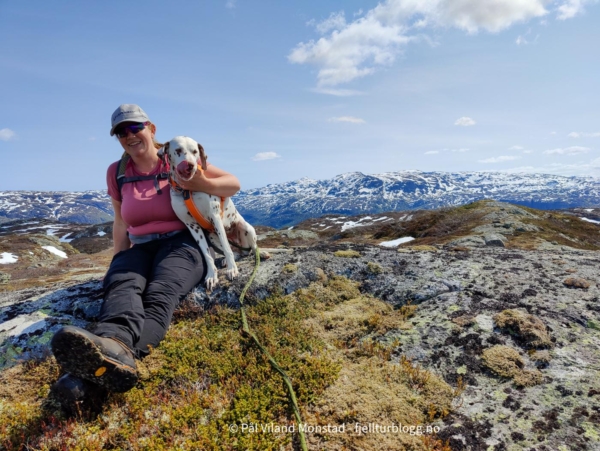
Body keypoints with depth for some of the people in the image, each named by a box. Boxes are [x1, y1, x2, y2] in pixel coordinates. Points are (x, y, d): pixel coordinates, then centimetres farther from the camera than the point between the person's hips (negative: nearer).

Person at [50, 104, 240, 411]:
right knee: (122, 287, -34)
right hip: (139, 249, 3)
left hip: (180, 244, -2)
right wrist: (120, 260, 11)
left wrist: (201, 184, -14)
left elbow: (234, 184, 4)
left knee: (160, 296, -36)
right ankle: (114, 349, -67)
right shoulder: (117, 172, 12)